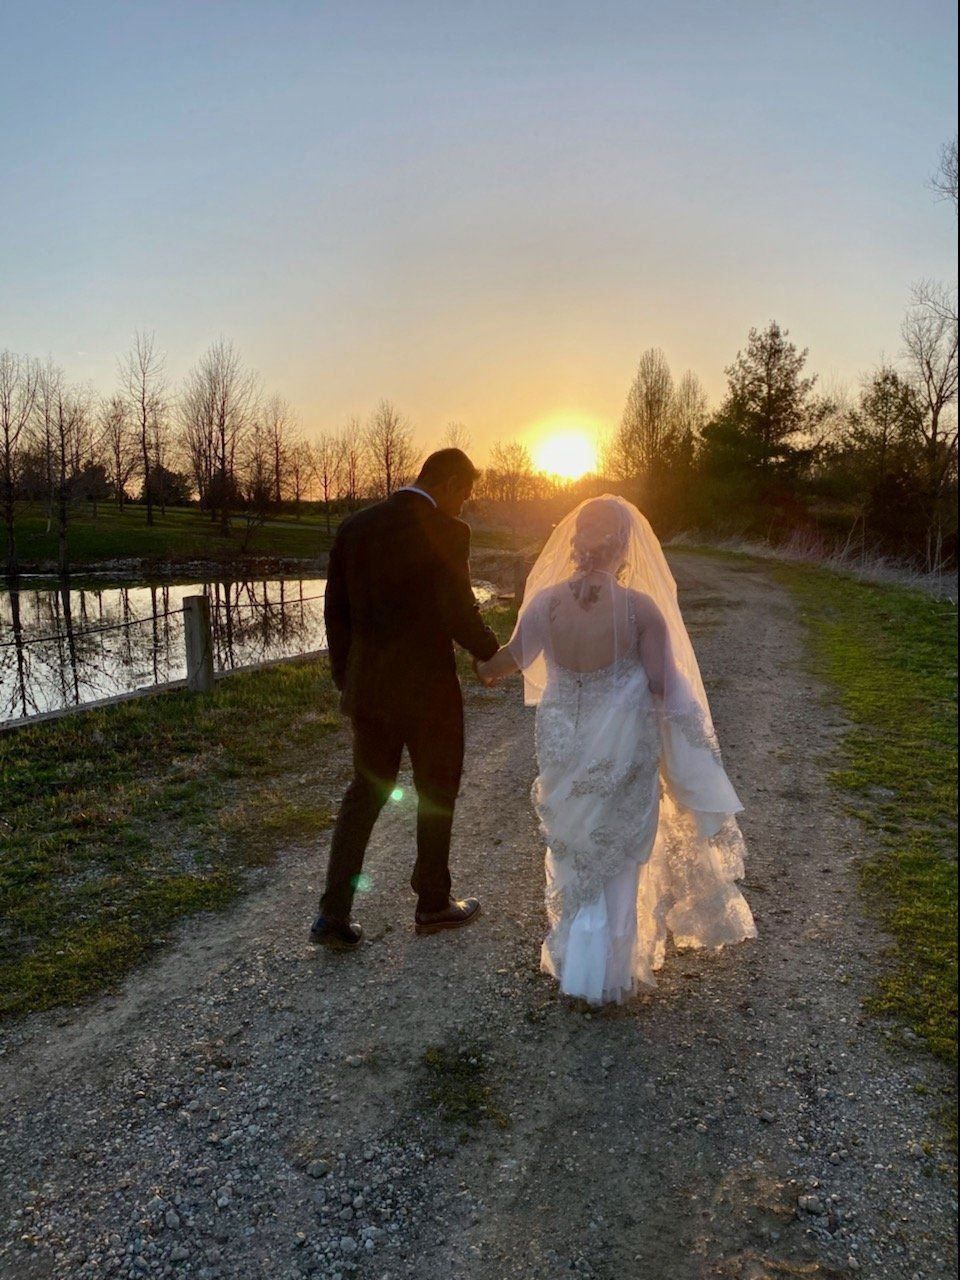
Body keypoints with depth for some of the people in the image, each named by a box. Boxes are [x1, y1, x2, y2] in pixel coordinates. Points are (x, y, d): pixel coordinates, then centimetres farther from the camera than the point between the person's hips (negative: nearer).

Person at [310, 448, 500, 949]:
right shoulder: (446, 533, -14)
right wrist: (493, 655, 2)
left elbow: (336, 610, 6)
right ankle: (433, 903, 30)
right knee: (436, 794, 14)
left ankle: (333, 915, 15)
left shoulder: (354, 526, 4)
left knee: (365, 792, 16)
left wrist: (344, 678, 15)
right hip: (427, 689, -5)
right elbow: (460, 614, -17)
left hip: (368, 686, 5)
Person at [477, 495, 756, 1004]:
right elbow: (664, 684, -15)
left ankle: (573, 956, 38)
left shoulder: (547, 600, -12)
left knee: (573, 849, 23)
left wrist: (486, 668, 24)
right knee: (619, 856, 16)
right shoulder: (642, 608, -19)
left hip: (565, 747, 2)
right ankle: (610, 969, 29)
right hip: (624, 750, -2)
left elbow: (513, 657, 2)